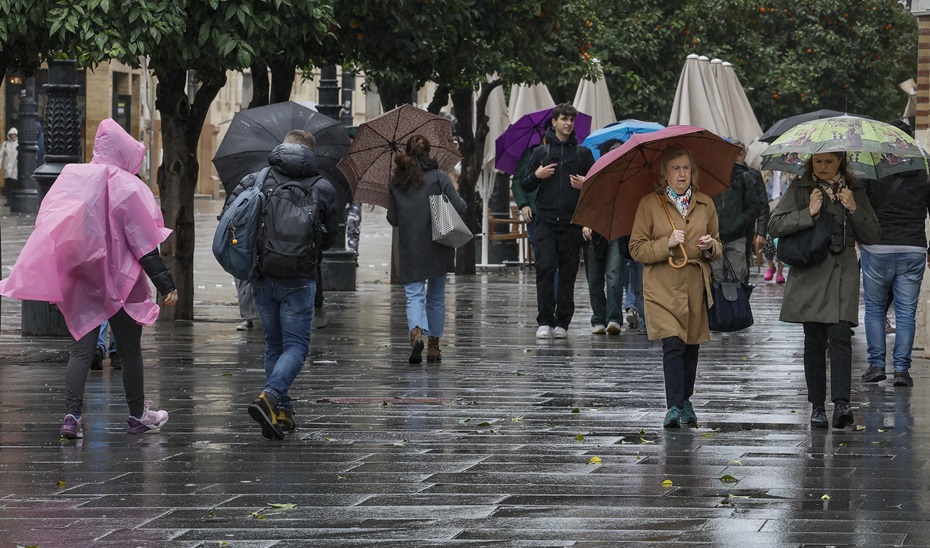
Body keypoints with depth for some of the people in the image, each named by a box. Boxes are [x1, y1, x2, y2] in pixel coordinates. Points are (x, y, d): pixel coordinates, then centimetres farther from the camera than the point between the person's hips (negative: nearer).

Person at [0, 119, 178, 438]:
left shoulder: (71, 179, 4)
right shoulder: (127, 187, -11)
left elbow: (48, 231, 8)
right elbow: (145, 243, -14)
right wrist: (166, 285, -12)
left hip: (81, 284, 4)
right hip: (120, 281, -4)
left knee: (82, 348, 4)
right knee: (130, 349, 9)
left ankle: (72, 415, -12)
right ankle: (138, 415, 19)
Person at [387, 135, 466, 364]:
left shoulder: (395, 183, 3)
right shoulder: (438, 176, -5)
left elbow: (392, 219, 6)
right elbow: (459, 207, -10)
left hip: (409, 249, 1)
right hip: (436, 248, -1)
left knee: (414, 295, -1)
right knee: (436, 297, 13)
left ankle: (416, 332, -29)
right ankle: (433, 345, 16)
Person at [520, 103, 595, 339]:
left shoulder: (583, 153, 12)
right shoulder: (541, 152, 12)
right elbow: (525, 186, 14)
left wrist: (585, 185, -7)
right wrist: (537, 175, -6)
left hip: (572, 222, 0)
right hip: (547, 221, 0)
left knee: (568, 273, 0)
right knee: (545, 268, -10)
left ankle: (562, 322, 6)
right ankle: (545, 321, -7)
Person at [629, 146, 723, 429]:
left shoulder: (705, 204, 11)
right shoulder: (649, 204, 0)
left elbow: (718, 248, 19)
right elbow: (636, 248, -2)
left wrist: (711, 247, -4)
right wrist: (667, 244, -16)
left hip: (696, 286, 4)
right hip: (663, 287, -4)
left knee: (691, 347, 8)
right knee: (673, 344, -16)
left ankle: (685, 403, 25)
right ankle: (673, 408, -17)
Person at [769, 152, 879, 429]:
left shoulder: (854, 190, 11)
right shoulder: (800, 189, 5)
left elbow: (872, 236, 10)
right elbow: (775, 225, -3)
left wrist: (853, 209, -6)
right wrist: (809, 213, -13)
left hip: (843, 273, 0)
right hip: (810, 273, 0)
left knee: (839, 337, -13)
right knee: (814, 341, 2)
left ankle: (841, 404, -20)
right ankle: (817, 406, 10)